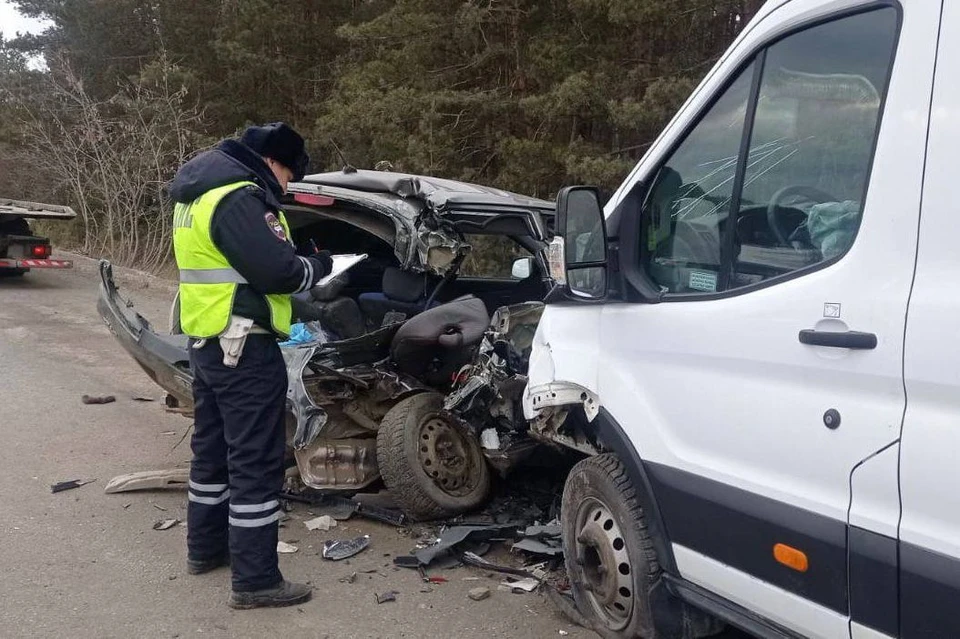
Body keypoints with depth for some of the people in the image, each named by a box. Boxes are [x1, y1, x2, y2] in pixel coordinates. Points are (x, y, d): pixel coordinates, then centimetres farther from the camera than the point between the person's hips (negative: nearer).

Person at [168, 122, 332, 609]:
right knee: (256, 460, -5)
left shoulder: (199, 194, 15)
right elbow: (276, 271, -24)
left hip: (206, 341, 11)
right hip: (242, 348, -10)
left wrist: (298, 263, 9)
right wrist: (317, 266, -5)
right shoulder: (238, 197, -18)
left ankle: (206, 548, 33)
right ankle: (255, 579, 1)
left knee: (213, 447, 20)